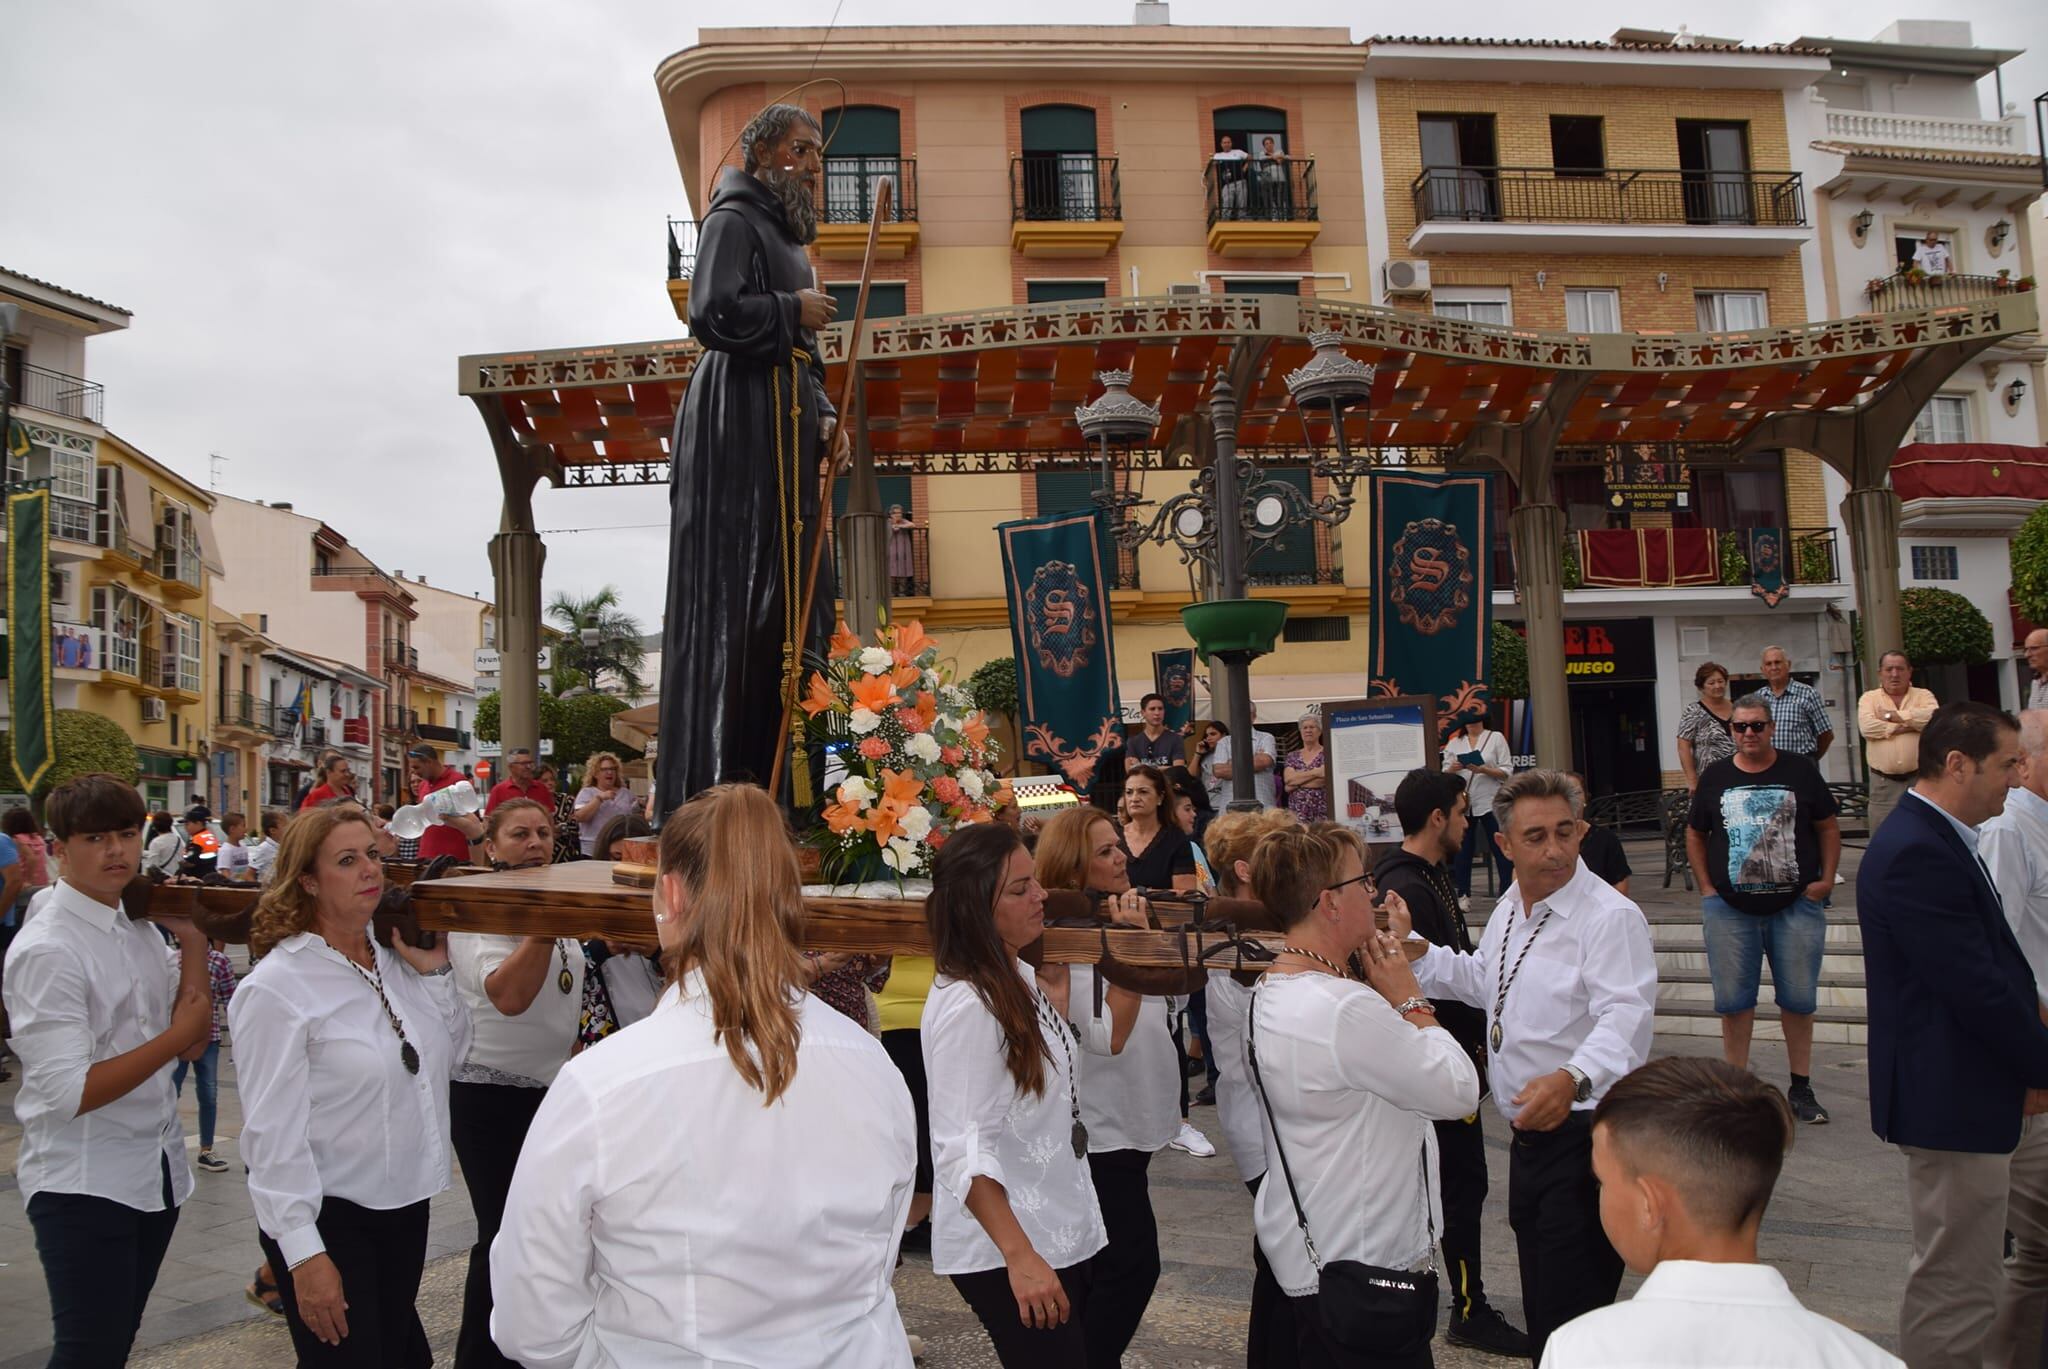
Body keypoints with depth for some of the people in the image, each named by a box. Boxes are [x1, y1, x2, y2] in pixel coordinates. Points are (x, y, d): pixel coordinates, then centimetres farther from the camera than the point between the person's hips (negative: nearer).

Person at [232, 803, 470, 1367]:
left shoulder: (395, 961, 2)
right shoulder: (276, 987, -17)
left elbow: (448, 1058, 8)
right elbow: (274, 1131, -18)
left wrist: (435, 973, -5)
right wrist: (305, 1254, -18)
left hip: (406, 1202, 7)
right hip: (328, 1215, -7)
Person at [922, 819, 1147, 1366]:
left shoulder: (1022, 978, 4)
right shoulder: (966, 1006, -23)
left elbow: (1108, 1036, 20)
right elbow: (962, 1150, -25)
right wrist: (1020, 1257, -27)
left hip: (1063, 1232, 9)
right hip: (1003, 1252, -9)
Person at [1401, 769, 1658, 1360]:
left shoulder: (1610, 916, -18)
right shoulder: (1509, 907, 10)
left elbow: (1624, 1018, -30)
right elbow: (1482, 983, 24)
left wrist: (1572, 1079, -48)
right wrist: (1414, 951, 11)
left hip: (1584, 1137, -9)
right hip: (1529, 1135, 9)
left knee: (1571, 1321, -6)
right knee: (1540, 1308, 22)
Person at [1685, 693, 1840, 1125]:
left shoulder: (1799, 772, 2)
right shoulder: (1715, 778, 5)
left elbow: (1828, 826, 7)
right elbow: (1695, 835, 12)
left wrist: (1826, 878, -3)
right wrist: (1706, 887, 3)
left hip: (1796, 905, 0)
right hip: (1731, 907, 1)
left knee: (1799, 998, 6)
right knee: (1733, 999, 4)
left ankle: (1801, 1089, 18)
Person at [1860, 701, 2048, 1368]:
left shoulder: (1934, 839, 11)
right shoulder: (1918, 854, -23)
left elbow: (1989, 966, 13)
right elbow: (1977, 987, -23)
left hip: (1957, 1094, 11)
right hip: (1952, 1101, -11)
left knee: (1954, 1277, 22)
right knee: (1958, 1288, 1)